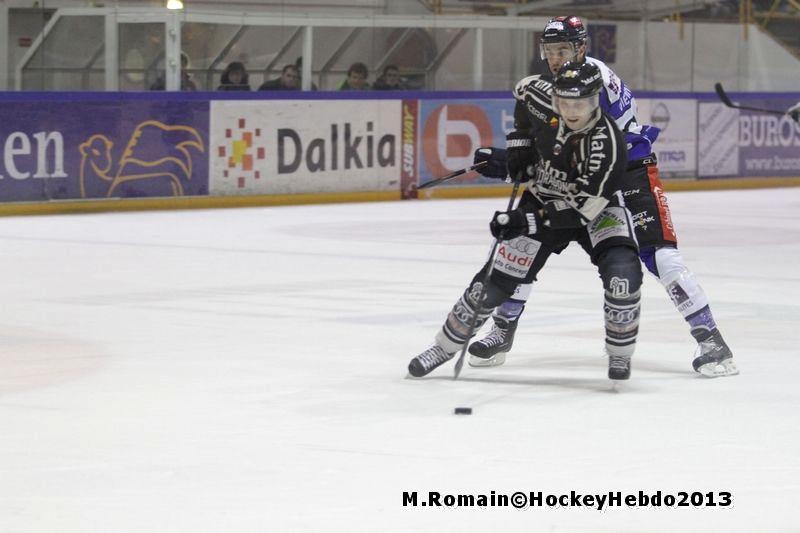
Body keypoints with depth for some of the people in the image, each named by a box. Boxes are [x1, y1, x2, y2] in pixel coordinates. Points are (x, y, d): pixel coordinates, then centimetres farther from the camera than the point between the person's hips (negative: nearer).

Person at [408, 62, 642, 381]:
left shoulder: (607, 145, -34)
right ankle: (444, 347, 11)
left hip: (595, 209, -3)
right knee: (497, 280, -5)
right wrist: (514, 152, -2)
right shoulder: (545, 100, -20)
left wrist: (528, 221, -37)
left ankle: (620, 355, -5)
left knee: (622, 272, -27)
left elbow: (580, 209, -32)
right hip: (542, 198, 3)